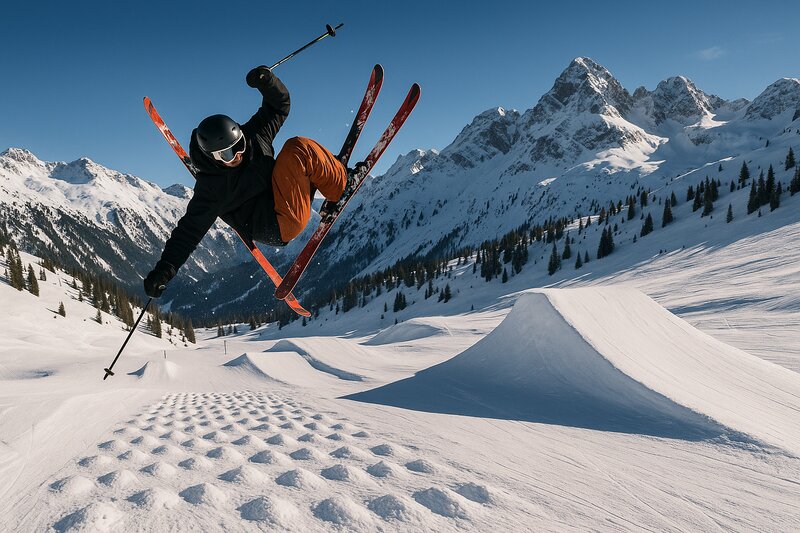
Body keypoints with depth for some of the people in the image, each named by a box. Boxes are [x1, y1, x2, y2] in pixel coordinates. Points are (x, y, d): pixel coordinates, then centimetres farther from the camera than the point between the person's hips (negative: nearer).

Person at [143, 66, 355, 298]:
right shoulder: (210, 189, -12)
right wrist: (165, 269, -17)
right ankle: (344, 185, -7)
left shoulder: (254, 135, 2)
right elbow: (190, 230, -9)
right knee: (298, 150, -21)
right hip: (277, 227, -8)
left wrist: (265, 81, -12)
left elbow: (278, 106, 10)